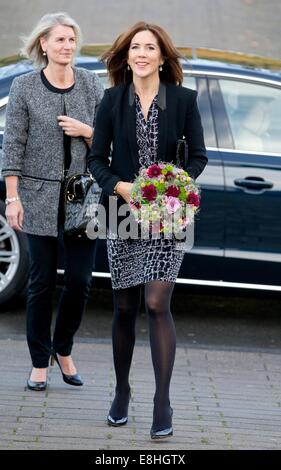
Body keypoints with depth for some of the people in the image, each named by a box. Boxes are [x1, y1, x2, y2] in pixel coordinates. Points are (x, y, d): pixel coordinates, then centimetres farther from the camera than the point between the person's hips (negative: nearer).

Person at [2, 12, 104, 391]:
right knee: (42, 282, 3)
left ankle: (63, 349, 24)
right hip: (40, 197, -2)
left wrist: (85, 131, -11)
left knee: (80, 280, 1)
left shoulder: (91, 84, 5)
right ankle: (40, 363, 14)